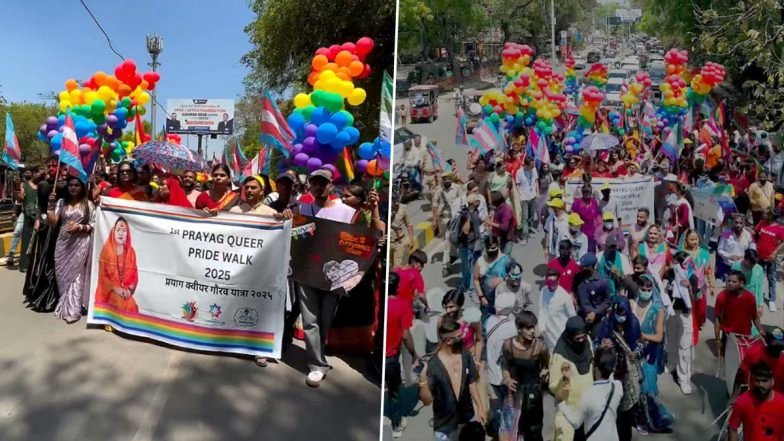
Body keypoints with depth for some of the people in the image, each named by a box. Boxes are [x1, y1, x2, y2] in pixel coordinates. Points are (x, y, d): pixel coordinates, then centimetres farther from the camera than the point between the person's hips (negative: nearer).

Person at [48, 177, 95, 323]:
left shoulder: (88, 204, 0)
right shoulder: (61, 202, 9)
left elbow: (93, 225, 0)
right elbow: (53, 222, 1)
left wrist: (80, 227, -17)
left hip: (80, 243, -4)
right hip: (63, 243, 4)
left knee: (75, 275, -3)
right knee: (62, 275, 7)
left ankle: (73, 310, 4)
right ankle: (65, 306, 21)